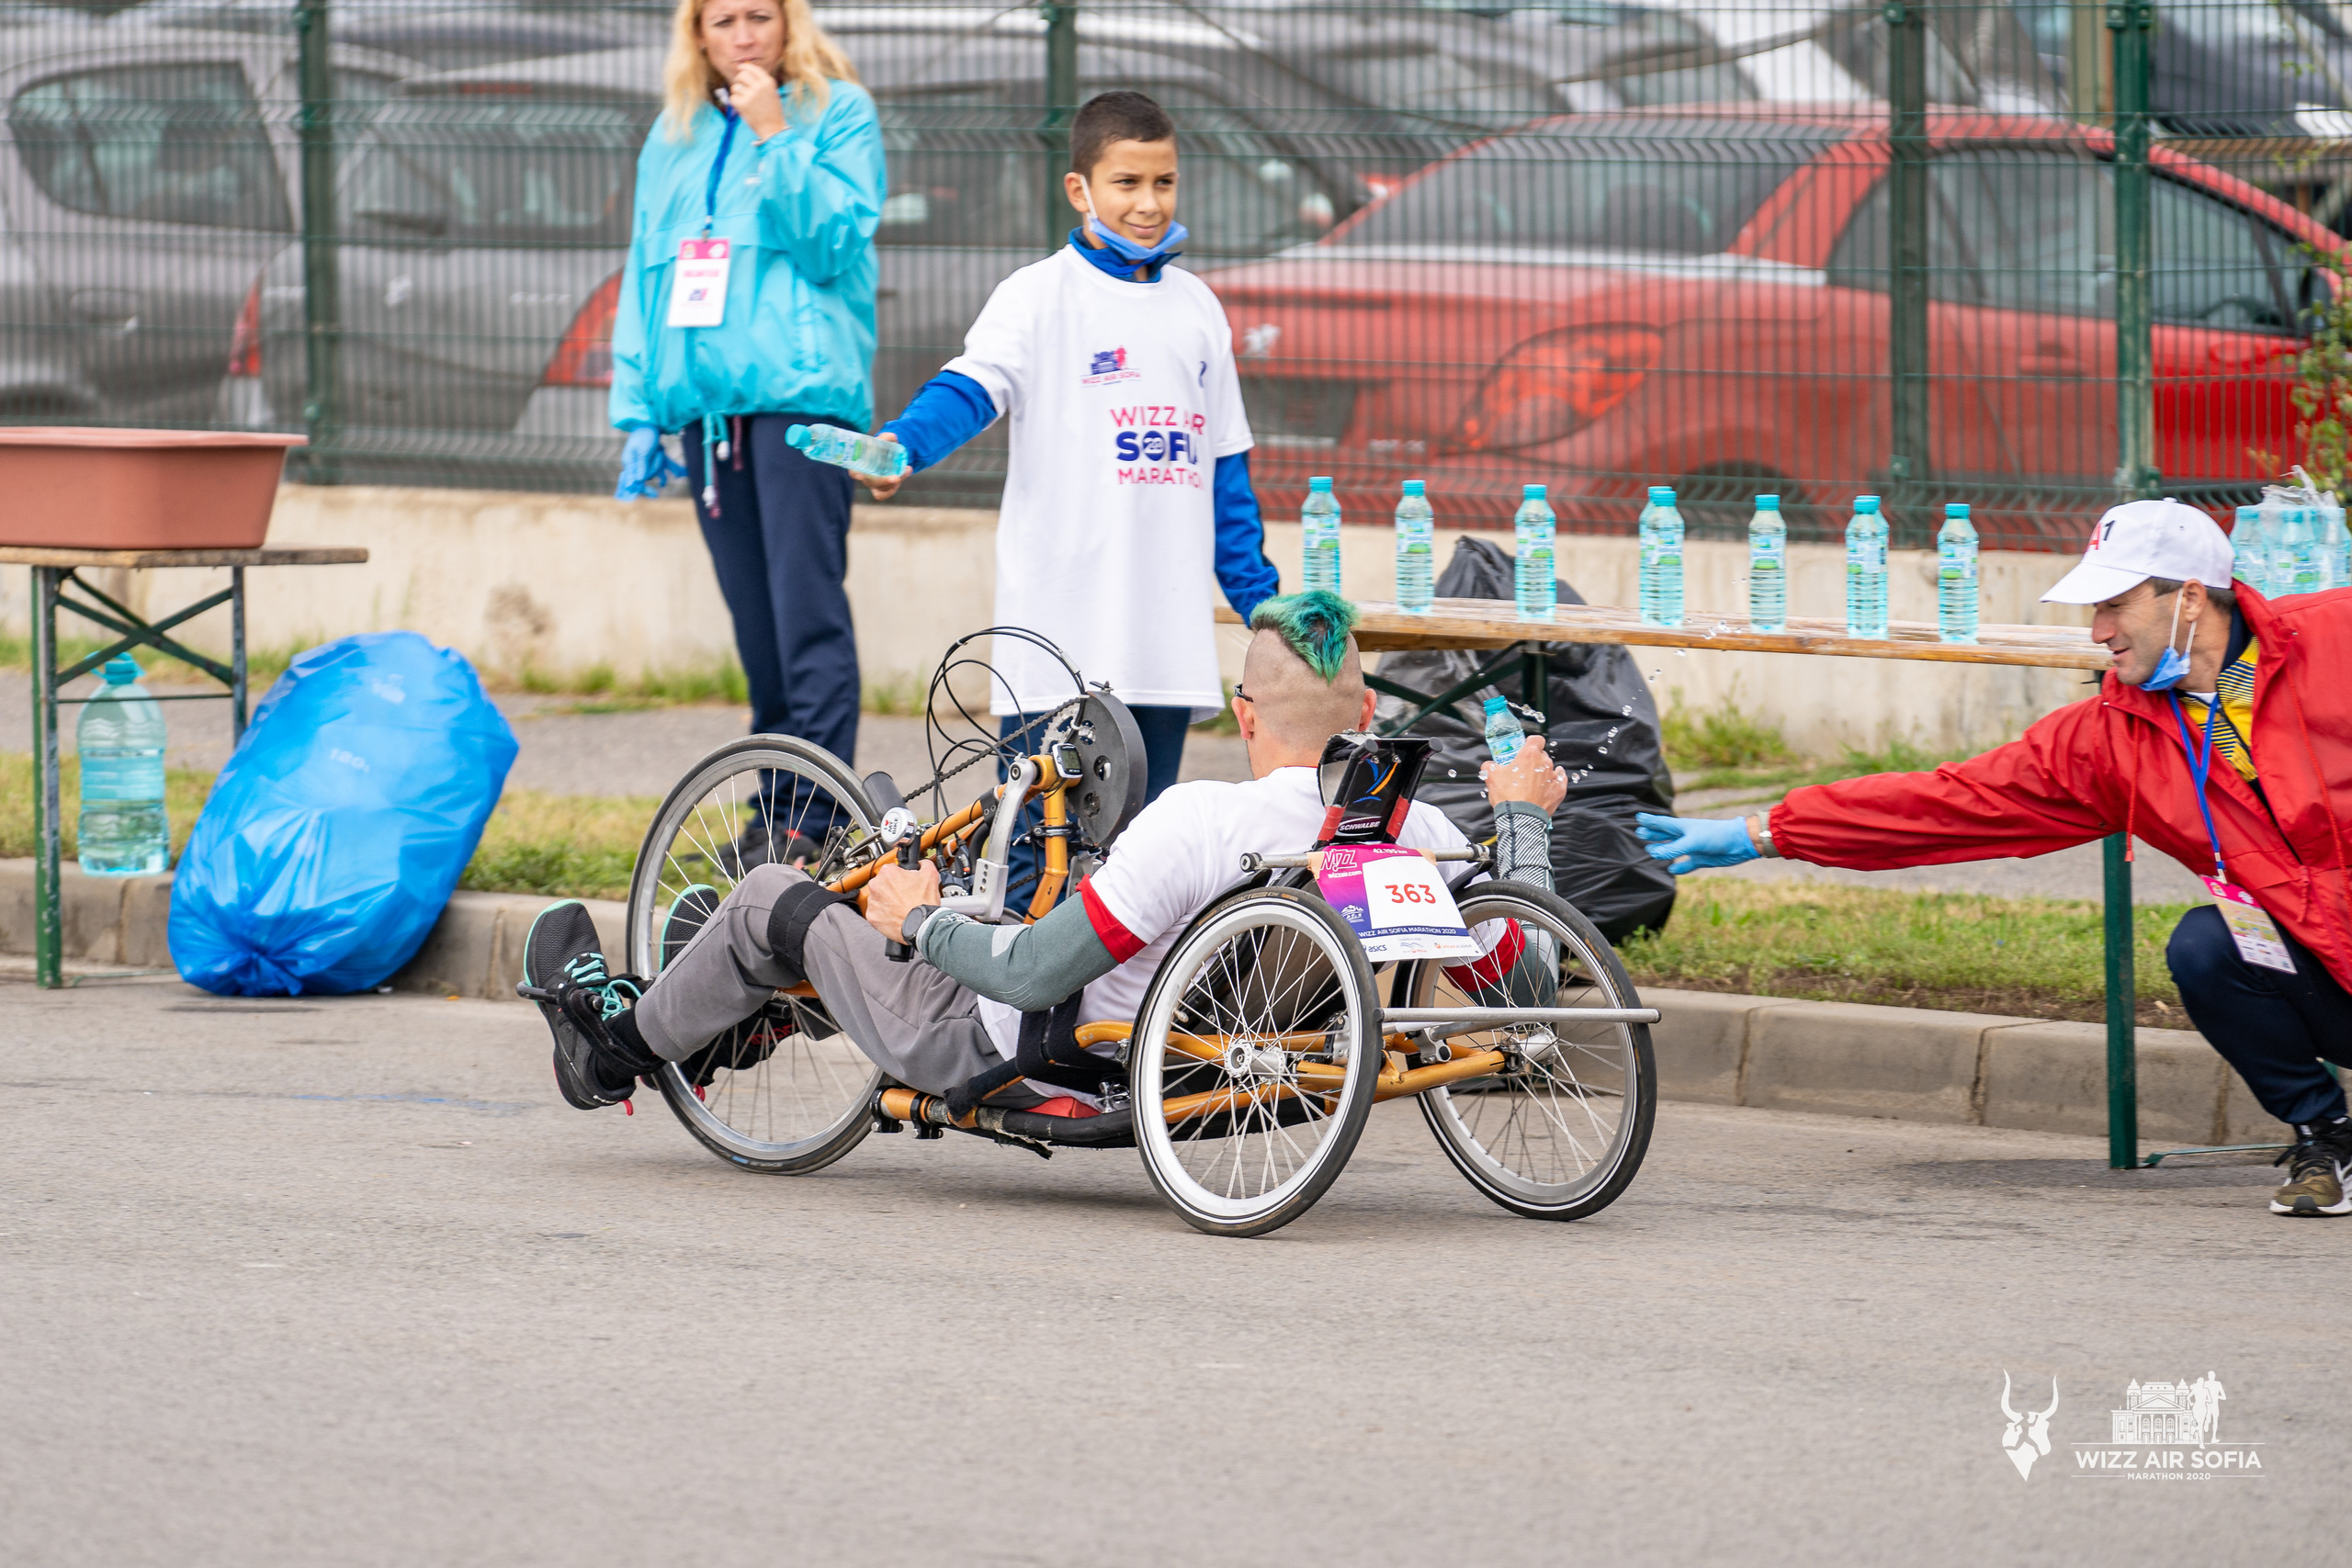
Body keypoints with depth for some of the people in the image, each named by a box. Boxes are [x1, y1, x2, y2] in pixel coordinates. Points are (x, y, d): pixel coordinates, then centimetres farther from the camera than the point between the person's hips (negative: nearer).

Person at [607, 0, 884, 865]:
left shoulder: (838, 113, 4)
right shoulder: (675, 136, 19)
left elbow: (834, 243, -9)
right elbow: (644, 275, 19)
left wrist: (774, 137, -12)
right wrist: (638, 412, 13)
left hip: (800, 394, -6)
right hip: (703, 399, 6)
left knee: (807, 607, -11)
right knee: (755, 618, 9)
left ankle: (816, 816, -13)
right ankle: (775, 805, 14)